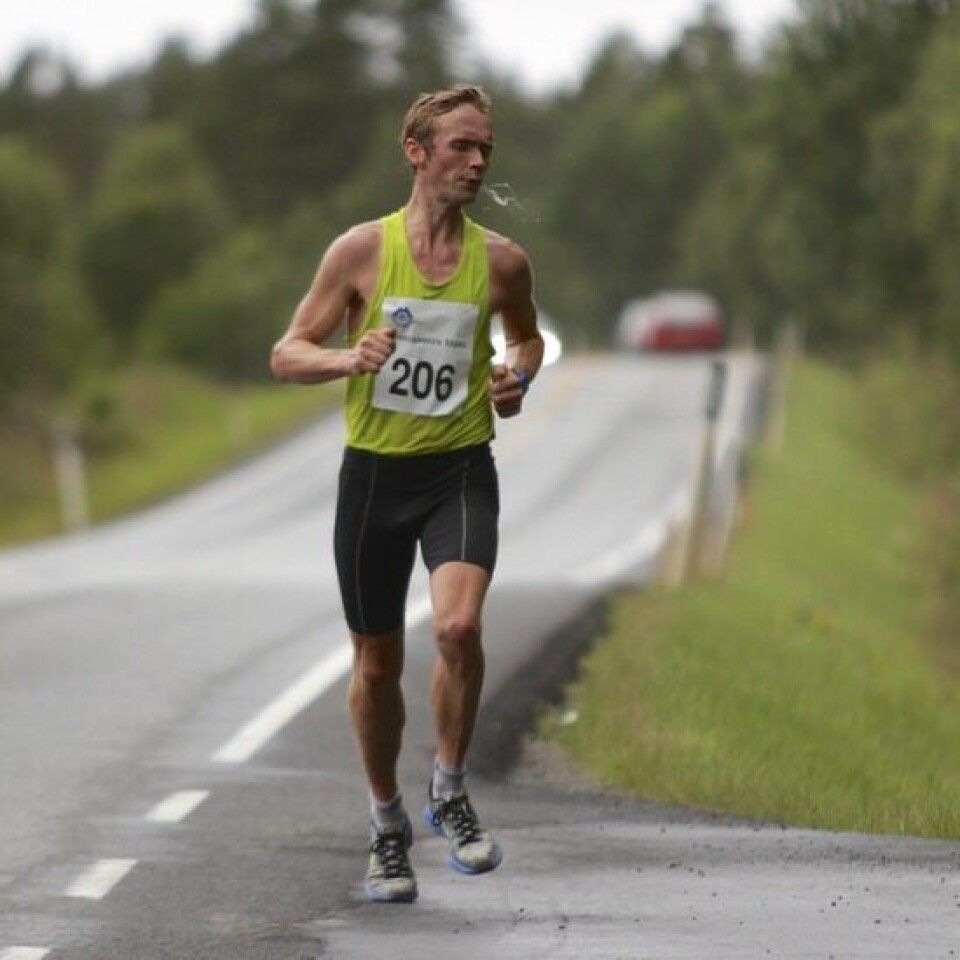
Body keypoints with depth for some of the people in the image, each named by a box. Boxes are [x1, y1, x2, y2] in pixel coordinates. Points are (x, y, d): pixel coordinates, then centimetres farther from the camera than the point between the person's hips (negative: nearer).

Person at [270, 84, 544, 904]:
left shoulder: (501, 261, 2)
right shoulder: (361, 250, -3)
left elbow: (527, 336, 23)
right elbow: (287, 354, 0)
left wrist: (518, 377, 1)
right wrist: (348, 358, -20)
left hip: (461, 472, 0)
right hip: (375, 471, 0)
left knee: (459, 626, -25)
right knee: (377, 664, 8)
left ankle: (450, 793, -3)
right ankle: (388, 823, 28)